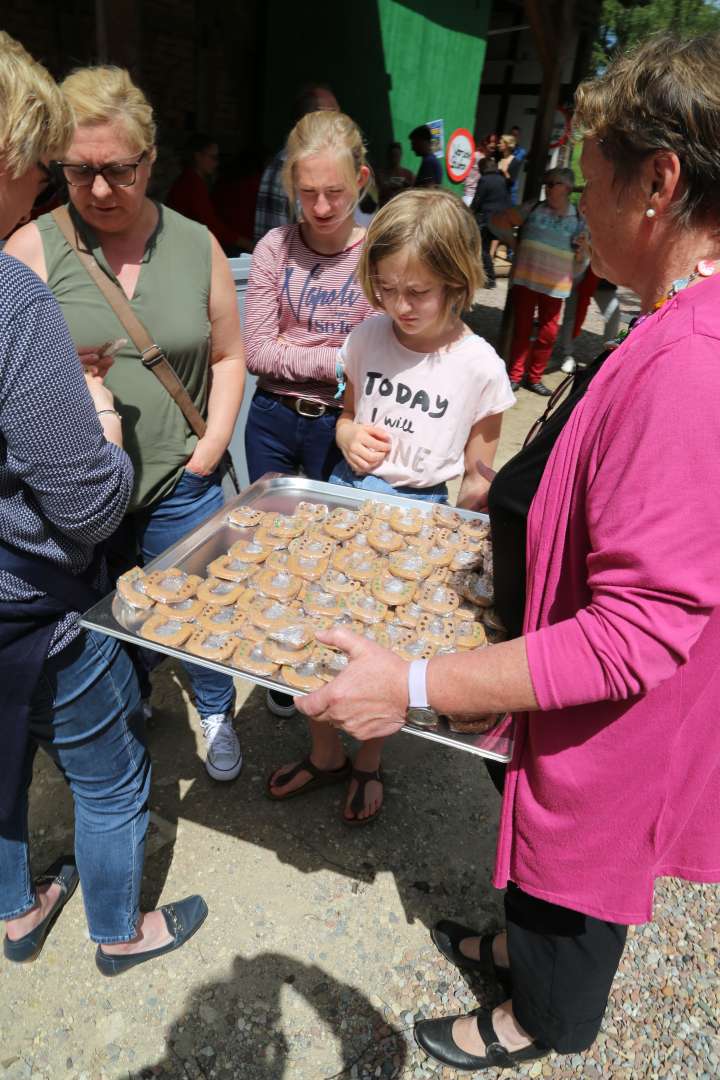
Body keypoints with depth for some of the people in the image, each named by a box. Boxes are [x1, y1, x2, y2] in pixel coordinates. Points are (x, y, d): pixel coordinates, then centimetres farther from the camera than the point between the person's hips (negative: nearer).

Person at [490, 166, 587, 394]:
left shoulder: (579, 219, 4)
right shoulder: (533, 209, 1)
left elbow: (581, 264, 11)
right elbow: (498, 220, 7)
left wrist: (582, 252, -11)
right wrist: (514, 243, 3)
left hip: (555, 286, 1)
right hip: (525, 280, -1)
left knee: (548, 333, 2)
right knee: (522, 329, 4)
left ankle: (534, 377, 16)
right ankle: (515, 375, 13)